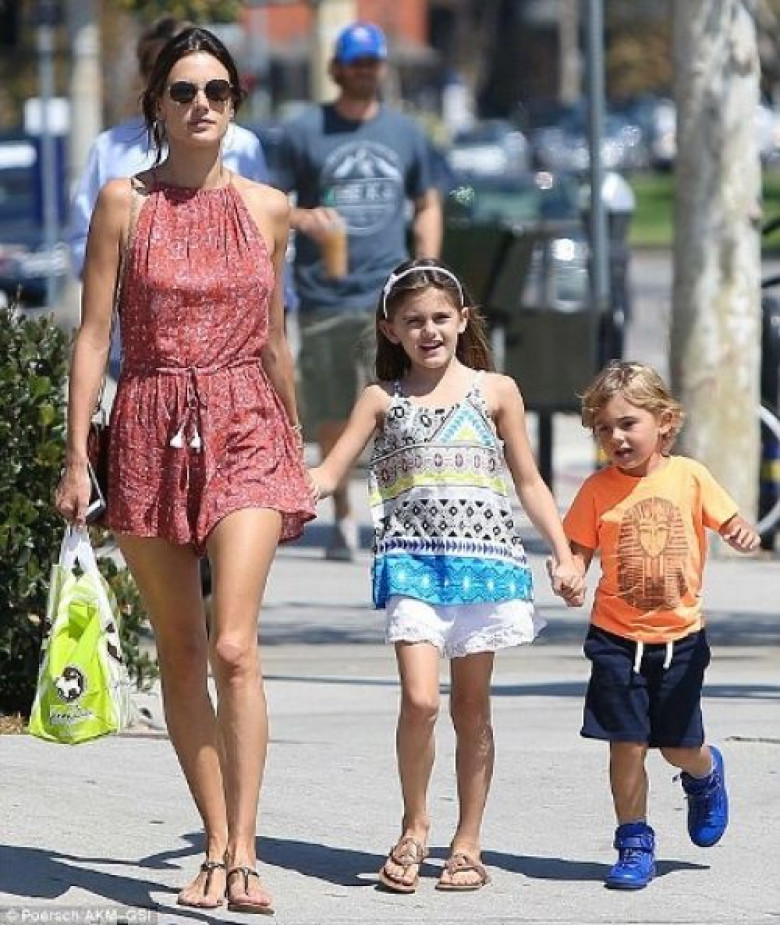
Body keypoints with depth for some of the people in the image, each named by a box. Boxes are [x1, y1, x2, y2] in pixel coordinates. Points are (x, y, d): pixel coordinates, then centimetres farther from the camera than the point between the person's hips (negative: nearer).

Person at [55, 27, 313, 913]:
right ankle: (216, 846, 15)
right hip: (150, 432, 0)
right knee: (179, 651, 5)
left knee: (232, 644, -15)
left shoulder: (266, 208, 7)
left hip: (244, 431, 0)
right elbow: (93, 332, 0)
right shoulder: (124, 203, 2)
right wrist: (76, 455, -5)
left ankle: (242, 855, -15)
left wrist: (294, 441, 22)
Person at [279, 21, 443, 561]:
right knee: (333, 417, 6)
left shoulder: (405, 133, 13)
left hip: (388, 294, 1)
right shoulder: (305, 132, 4)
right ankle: (343, 517, 21)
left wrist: (427, 268, 9)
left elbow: (427, 206, 24)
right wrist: (304, 219, -16)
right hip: (323, 298, 0)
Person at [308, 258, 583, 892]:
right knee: (419, 699, -15)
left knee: (472, 707, 5)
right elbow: (329, 475, 7)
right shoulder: (382, 399, 9)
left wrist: (563, 554, 6)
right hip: (411, 560, -1)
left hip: (484, 559, 1)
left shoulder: (495, 391, 9)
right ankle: (414, 827, 4)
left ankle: (468, 843, 14)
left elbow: (529, 482, 13)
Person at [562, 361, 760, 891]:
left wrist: (743, 534, -22)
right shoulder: (599, 490, -4)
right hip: (617, 638, 0)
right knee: (627, 744, -3)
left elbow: (729, 520, 1)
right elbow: (580, 551, -2)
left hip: (679, 636, 0)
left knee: (680, 746, 8)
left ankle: (706, 774, 43)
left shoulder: (689, 476, -3)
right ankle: (635, 844, 11)